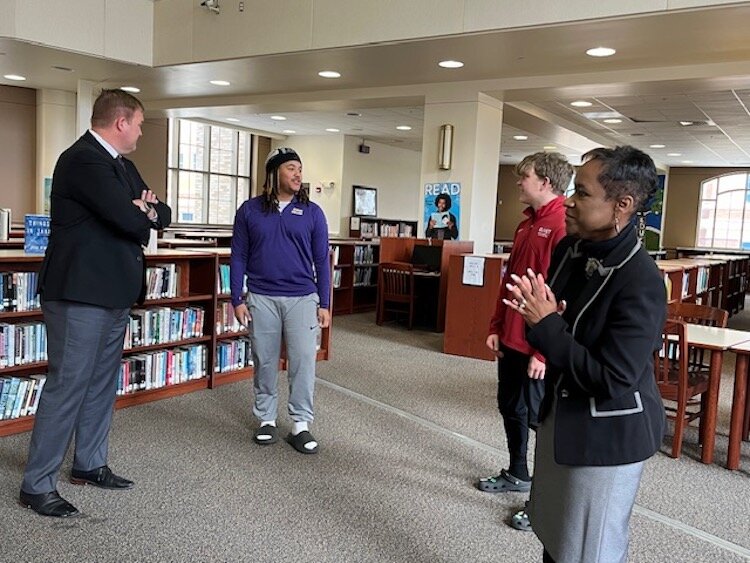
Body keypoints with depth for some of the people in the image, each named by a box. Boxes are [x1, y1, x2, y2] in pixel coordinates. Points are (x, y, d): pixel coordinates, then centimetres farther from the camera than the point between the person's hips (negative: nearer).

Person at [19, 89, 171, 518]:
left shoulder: (121, 165, 15)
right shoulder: (84, 160, -16)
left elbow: (162, 215, 13)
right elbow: (131, 221, -23)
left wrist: (148, 209, -9)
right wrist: (144, 214, 0)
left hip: (114, 293, 10)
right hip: (81, 294, -10)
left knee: (103, 384, 16)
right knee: (67, 386, -4)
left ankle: (90, 464, 30)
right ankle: (37, 485, 8)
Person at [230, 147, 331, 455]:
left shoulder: (312, 212, 3)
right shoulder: (249, 210, 3)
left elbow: (321, 261, 5)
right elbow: (238, 257, 5)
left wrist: (324, 304, 2)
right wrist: (237, 300, -1)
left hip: (302, 299, 0)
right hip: (261, 299, 0)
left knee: (303, 361, -2)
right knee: (265, 361, 9)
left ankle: (301, 424, 9)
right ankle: (267, 419, 24)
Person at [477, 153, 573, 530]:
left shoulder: (564, 226, -18)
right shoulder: (527, 225, 12)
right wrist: (496, 327, 15)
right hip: (511, 339, 9)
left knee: (541, 418, 2)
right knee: (510, 408, 20)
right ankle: (517, 474, 39)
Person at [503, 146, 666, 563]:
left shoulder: (641, 282, -27)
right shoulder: (570, 248, -3)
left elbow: (611, 379, -28)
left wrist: (547, 325, -26)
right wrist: (537, 314, -12)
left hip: (608, 436, -8)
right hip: (560, 414, 8)